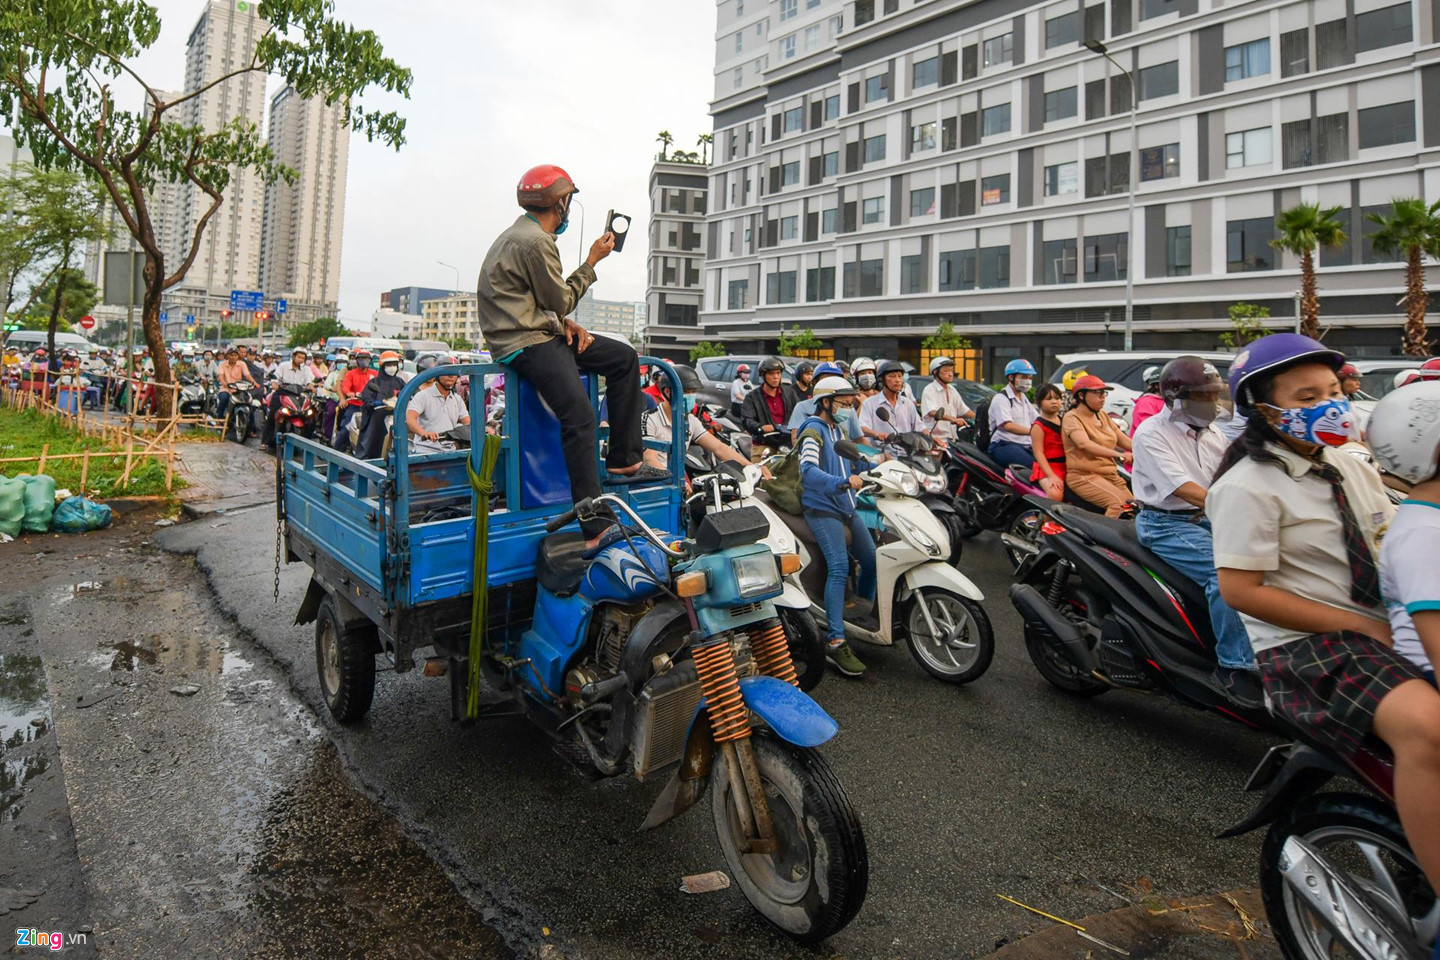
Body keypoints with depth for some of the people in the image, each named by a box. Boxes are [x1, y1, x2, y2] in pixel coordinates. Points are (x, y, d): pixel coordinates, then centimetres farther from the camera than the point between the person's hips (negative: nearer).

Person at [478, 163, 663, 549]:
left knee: (625, 358, 11)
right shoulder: (535, 242, -13)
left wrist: (566, 323, 3)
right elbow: (560, 301, -10)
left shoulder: (525, 235, 20)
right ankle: (595, 528, -29)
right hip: (524, 343, -11)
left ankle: (623, 460, 9)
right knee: (579, 415, -26)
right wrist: (592, 261, 0)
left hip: (542, 330, 11)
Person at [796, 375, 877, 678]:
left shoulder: (836, 429, 18)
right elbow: (808, 469, -26)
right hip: (822, 509, -9)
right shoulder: (813, 430, -10)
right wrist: (843, 483, -37)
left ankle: (862, 613, 34)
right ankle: (836, 643, -22)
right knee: (839, 568, -21)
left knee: (871, 560, 11)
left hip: (846, 508, 9)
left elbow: (850, 463, 23)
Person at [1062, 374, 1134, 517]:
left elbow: (1125, 441, 15)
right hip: (1084, 475, -8)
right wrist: (1117, 454, -37)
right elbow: (1084, 444, -26)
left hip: (1110, 474, 8)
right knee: (1120, 502, -28)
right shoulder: (1072, 417, -7)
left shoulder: (1103, 416, 18)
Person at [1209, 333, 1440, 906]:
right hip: (1305, 646, -9)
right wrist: (1362, 627, -14)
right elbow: (1240, 590, -16)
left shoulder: (1353, 469, 14)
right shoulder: (1247, 487, -12)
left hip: (1386, 628, 9)